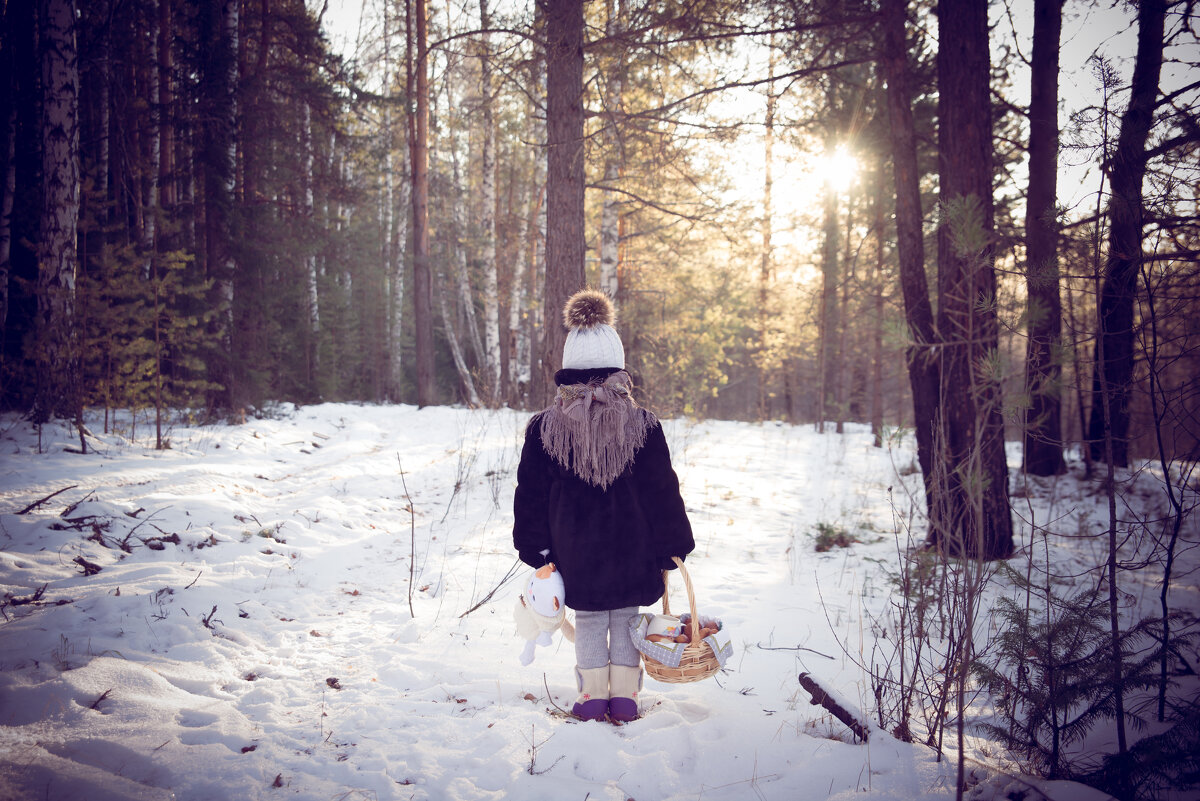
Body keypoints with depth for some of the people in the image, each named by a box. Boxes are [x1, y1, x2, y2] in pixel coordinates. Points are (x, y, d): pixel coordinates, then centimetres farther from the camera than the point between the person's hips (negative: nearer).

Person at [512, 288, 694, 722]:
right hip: (631, 546, 0)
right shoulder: (643, 426, -9)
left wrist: (536, 549, 9)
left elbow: (531, 493, 0)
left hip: (575, 549, 1)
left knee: (589, 621, 15)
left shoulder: (544, 428, -6)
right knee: (625, 619, 15)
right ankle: (624, 696, 20)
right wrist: (671, 548, 5)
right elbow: (663, 492, -4)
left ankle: (593, 697, 18)